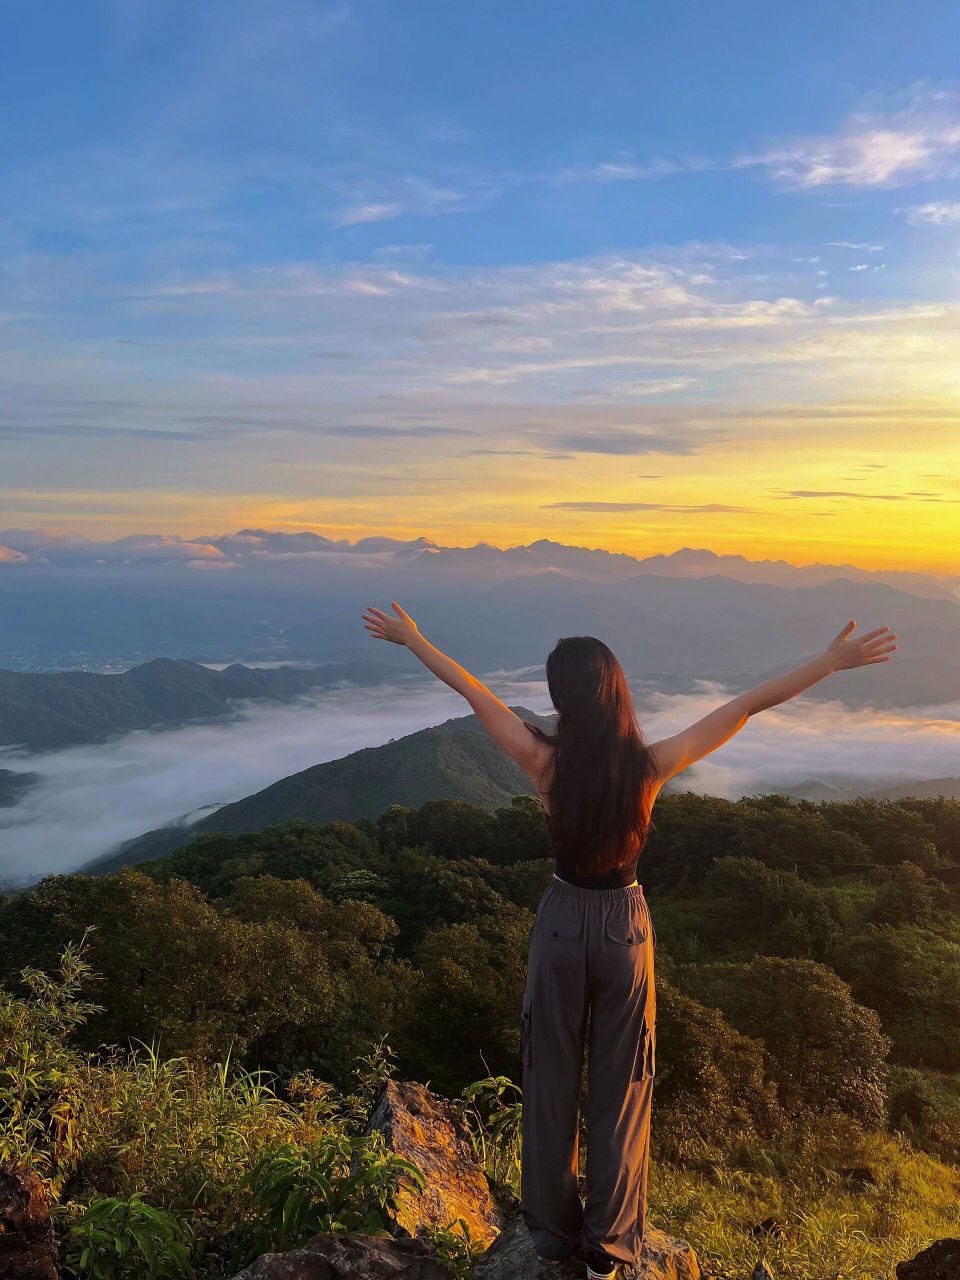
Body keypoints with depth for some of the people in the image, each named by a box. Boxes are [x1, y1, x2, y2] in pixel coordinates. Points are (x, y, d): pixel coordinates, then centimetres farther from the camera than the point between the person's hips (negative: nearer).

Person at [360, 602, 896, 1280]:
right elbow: (749, 704, -15)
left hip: (562, 920, 1)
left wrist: (411, 638, 4)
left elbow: (474, 691, -8)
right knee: (620, 1086, 16)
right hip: (626, 925, 0)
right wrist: (833, 660, -8)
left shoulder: (545, 761, -19)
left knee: (551, 1078, 18)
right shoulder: (650, 764, -20)